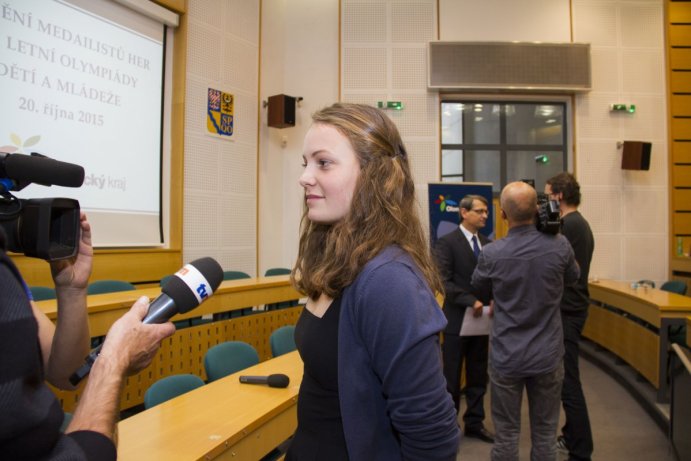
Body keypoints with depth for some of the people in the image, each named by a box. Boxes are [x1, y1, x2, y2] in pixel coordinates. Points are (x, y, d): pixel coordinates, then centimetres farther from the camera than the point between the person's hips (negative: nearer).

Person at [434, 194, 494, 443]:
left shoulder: (487, 244, 9)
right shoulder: (447, 242, -9)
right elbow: (444, 282, -17)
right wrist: (471, 300, -23)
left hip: (481, 319, 6)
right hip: (457, 320, -5)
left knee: (478, 377, 14)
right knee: (452, 378, 8)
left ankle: (474, 423, 29)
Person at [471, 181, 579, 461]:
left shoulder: (491, 253, -13)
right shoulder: (559, 245, -10)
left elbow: (479, 292, 7)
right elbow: (573, 278, 12)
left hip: (506, 356, -1)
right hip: (547, 355, 2)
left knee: (506, 435, 10)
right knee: (545, 434, 15)